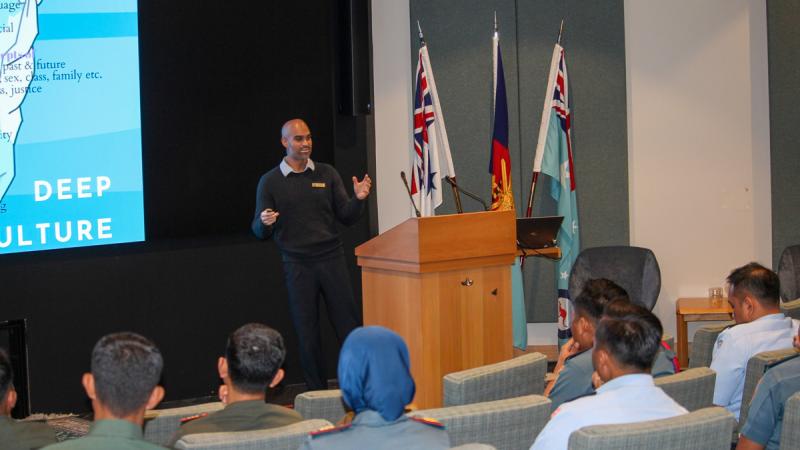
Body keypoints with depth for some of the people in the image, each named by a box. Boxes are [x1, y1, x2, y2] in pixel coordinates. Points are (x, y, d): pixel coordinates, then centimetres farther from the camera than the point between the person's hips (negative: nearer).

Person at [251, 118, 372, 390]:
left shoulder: (327, 174, 8)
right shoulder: (270, 182, 3)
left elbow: (347, 218, 6)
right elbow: (259, 232, 2)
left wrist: (358, 199, -14)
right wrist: (264, 223, -22)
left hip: (332, 258, 1)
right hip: (297, 265, -1)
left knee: (348, 325, -2)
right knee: (307, 333, 3)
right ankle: (317, 394, 10)